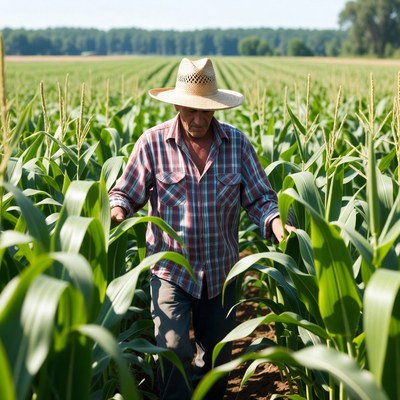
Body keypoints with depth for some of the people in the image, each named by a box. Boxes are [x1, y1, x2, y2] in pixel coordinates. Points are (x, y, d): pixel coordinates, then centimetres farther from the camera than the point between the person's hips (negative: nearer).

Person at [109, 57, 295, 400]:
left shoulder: (237, 143, -3)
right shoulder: (153, 143, -8)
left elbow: (260, 198, -1)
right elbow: (126, 192, -3)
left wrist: (275, 222, -22)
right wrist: (116, 210, -26)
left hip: (221, 272, 3)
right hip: (171, 270, -3)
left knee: (217, 355, 17)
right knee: (174, 350, -13)